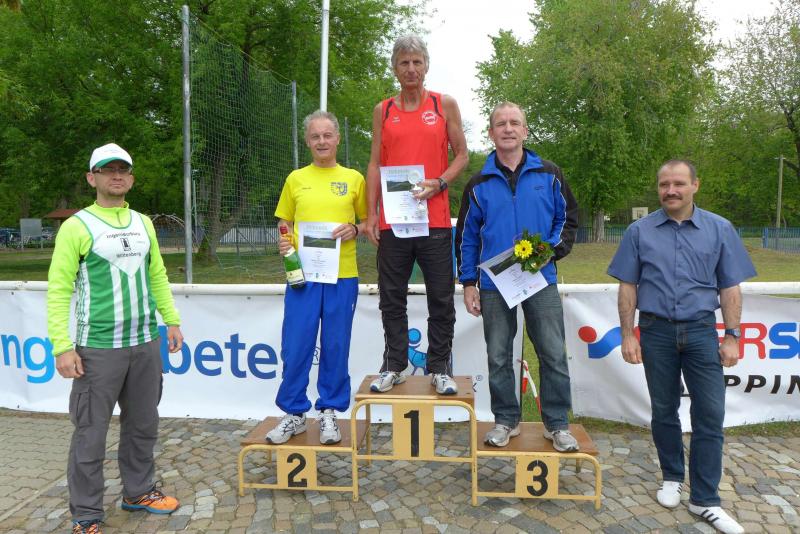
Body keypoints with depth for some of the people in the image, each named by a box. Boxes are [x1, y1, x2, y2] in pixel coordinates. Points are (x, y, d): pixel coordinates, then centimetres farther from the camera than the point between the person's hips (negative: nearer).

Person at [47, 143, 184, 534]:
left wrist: (171, 320, 10)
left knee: (143, 425, 14)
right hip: (98, 347, -5)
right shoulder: (76, 227, -4)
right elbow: (59, 290, -8)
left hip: (146, 343, 5)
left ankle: (138, 491, 32)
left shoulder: (143, 223, 12)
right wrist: (62, 346, -14)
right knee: (91, 433, 4)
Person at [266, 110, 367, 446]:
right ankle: (294, 413, 20)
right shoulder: (295, 179, 11)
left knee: (336, 347, 5)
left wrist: (355, 230, -10)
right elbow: (284, 222, 16)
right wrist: (283, 240, -4)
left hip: (342, 276, -1)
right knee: (295, 347, 2)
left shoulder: (354, 178, 7)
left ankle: (329, 412, 22)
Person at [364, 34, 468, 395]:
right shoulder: (383, 111, 12)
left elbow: (461, 155, 9)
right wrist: (370, 214, 1)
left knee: (441, 299, 3)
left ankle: (439, 369, 16)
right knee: (392, 298, 6)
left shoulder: (445, 105, 8)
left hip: (434, 219, -1)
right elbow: (375, 164, 10)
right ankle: (394, 366, 20)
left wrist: (438, 183, -10)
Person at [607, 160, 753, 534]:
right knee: (664, 411, 11)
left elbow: (730, 288, 4)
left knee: (710, 415, 1)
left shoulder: (720, 230, 2)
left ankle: (705, 499, 13)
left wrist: (731, 336, -1)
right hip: (656, 332, 0)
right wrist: (627, 335, -3)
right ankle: (672, 478, 31)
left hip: (701, 332, 0)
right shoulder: (639, 232, 1)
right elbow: (627, 287, 1)